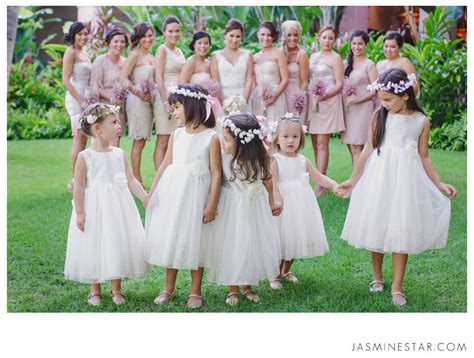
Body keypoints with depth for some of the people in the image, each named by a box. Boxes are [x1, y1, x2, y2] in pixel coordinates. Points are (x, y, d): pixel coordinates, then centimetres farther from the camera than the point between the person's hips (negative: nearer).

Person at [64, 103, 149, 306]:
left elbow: (131, 180, 4)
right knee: (94, 247, 5)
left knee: (119, 245, 7)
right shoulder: (85, 157, -11)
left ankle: (116, 289, 24)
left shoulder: (119, 154, 2)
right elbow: (79, 186, -9)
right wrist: (79, 212, -11)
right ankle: (95, 291, 23)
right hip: (94, 209, -4)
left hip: (118, 207, 4)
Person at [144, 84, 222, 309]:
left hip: (195, 196, -5)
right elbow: (165, 165, 11)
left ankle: (195, 292, 17)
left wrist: (212, 205, -13)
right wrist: (151, 193, 12)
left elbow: (216, 173, -10)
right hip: (171, 193, 5)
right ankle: (169, 288, 25)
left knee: (194, 241, 3)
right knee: (169, 238, 10)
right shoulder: (176, 135, 6)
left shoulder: (211, 138, -9)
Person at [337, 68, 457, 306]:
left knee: (401, 232, 1)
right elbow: (368, 150, 2)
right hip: (378, 179, 1)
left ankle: (397, 287, 11)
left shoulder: (421, 121, -3)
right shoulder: (379, 116, -2)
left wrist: (439, 184, 5)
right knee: (376, 228, 8)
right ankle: (377, 276, 29)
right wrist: (353, 180, 3)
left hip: (405, 180, -1)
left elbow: (424, 157, 6)